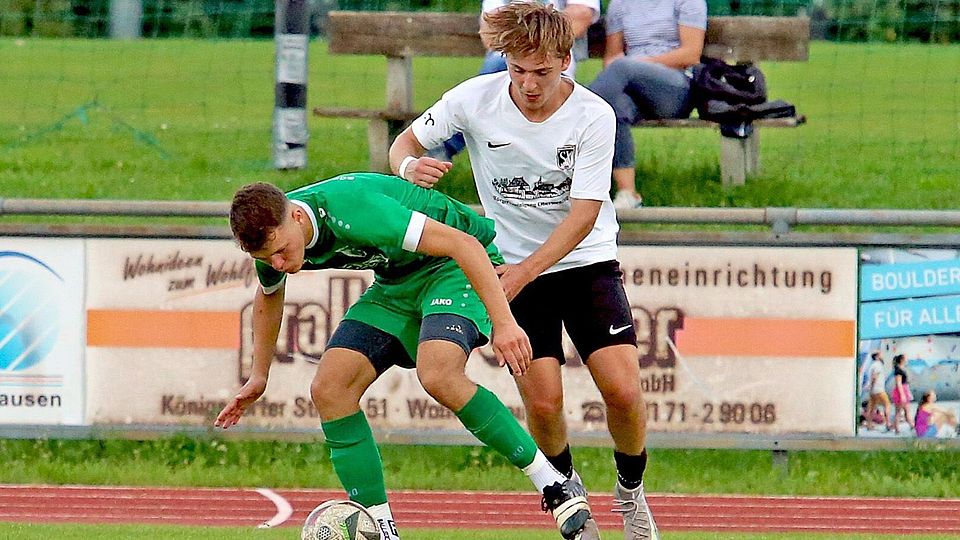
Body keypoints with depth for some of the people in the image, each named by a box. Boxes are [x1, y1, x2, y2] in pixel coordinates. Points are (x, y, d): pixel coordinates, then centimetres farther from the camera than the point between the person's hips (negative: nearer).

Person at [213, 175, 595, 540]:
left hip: (456, 268, -8)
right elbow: (269, 295, 17)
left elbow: (463, 243, -33)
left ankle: (555, 486, -21)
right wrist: (259, 375, 24)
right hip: (396, 283, 8)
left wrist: (504, 322, -36)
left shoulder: (352, 211, -35)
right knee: (329, 388, -9)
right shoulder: (272, 237, -10)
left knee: (436, 376, -33)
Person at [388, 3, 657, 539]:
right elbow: (407, 140, 0)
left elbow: (583, 214, -19)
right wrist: (410, 165, -25)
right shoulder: (476, 99, -12)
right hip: (515, 268, 1)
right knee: (543, 400, -13)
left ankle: (631, 489, 14)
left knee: (623, 389, -15)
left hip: (588, 262, -1)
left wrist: (526, 270, -31)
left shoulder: (594, 116, -17)